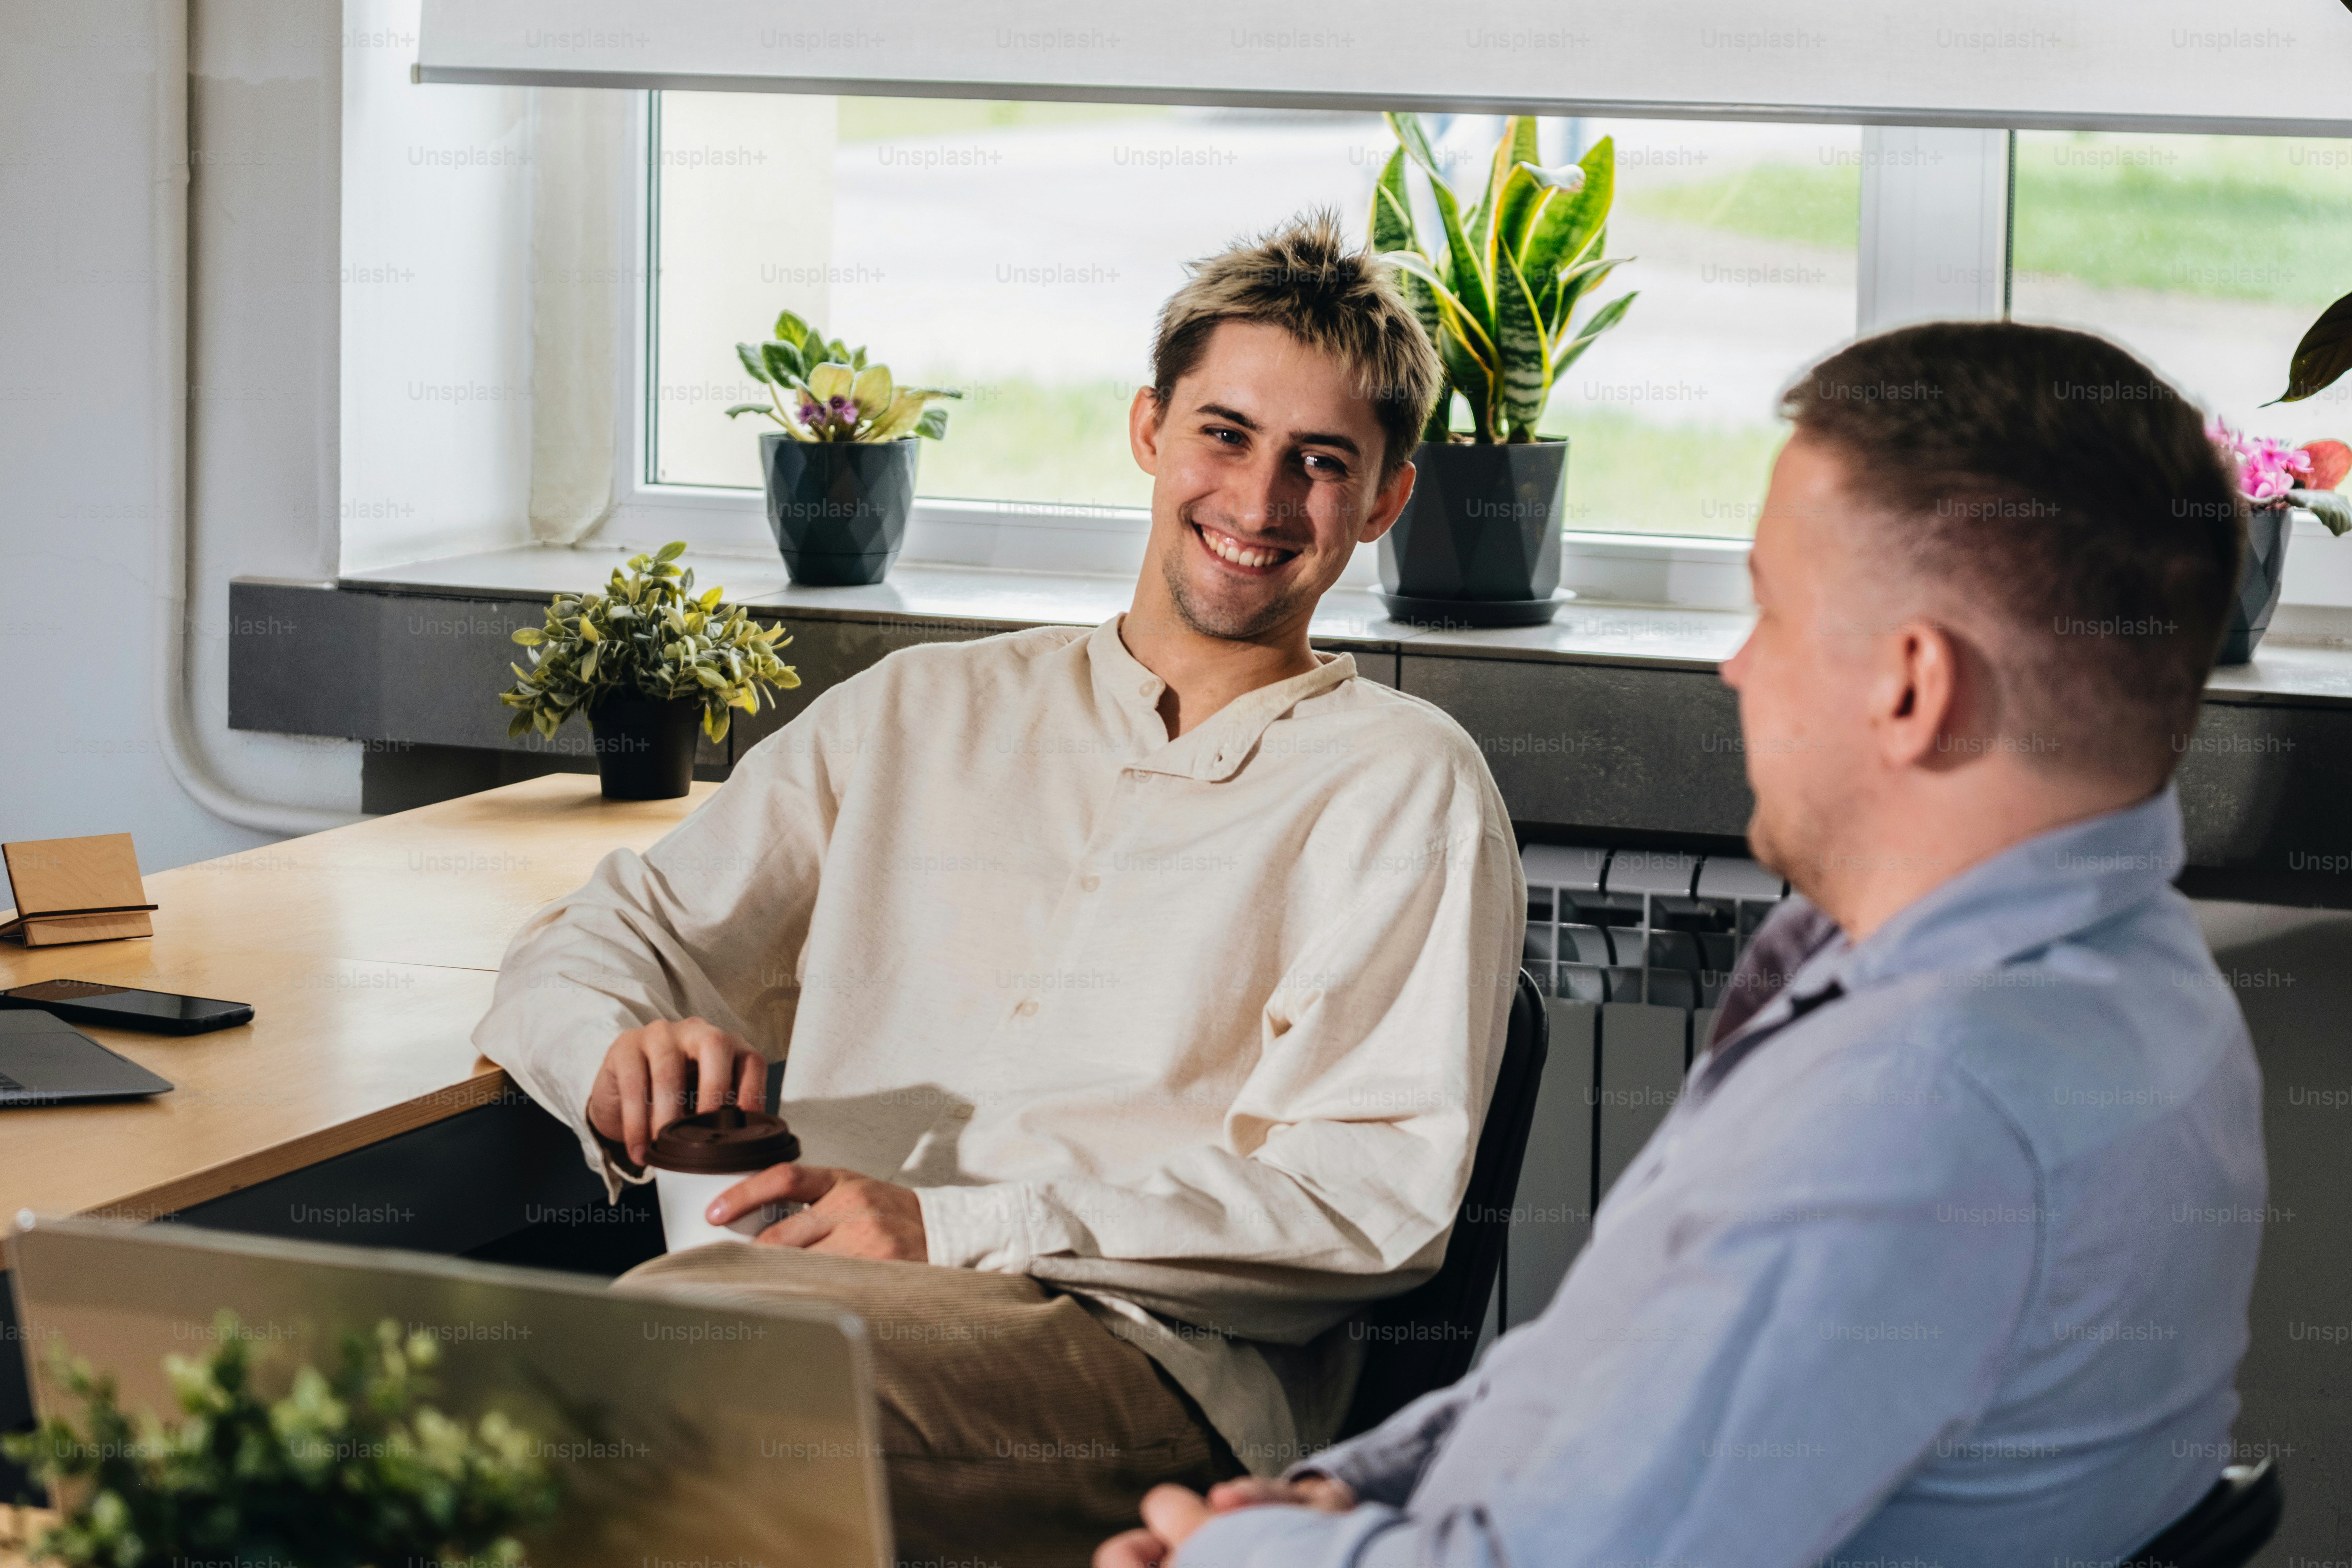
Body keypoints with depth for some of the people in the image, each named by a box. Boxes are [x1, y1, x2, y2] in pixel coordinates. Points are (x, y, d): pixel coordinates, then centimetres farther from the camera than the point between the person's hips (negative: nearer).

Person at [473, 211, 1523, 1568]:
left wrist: (958, 1228, -12)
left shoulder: (1404, 785, 10)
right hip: (840, 1301, 4)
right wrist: (626, 1058, -3)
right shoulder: (914, 717, 24)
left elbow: (1384, 1192, -3)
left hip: (1160, 1351, -4)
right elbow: (590, 946, 24)